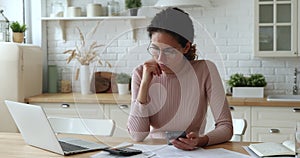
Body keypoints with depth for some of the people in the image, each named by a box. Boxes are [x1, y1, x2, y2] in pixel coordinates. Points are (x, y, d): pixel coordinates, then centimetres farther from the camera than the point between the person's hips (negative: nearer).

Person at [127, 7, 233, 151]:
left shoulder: (204, 70, -8)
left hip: (191, 151, 0)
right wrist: (145, 83, -17)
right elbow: (137, 135, -11)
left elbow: (226, 127, -9)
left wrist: (201, 141, -28)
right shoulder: (141, 74, -4)